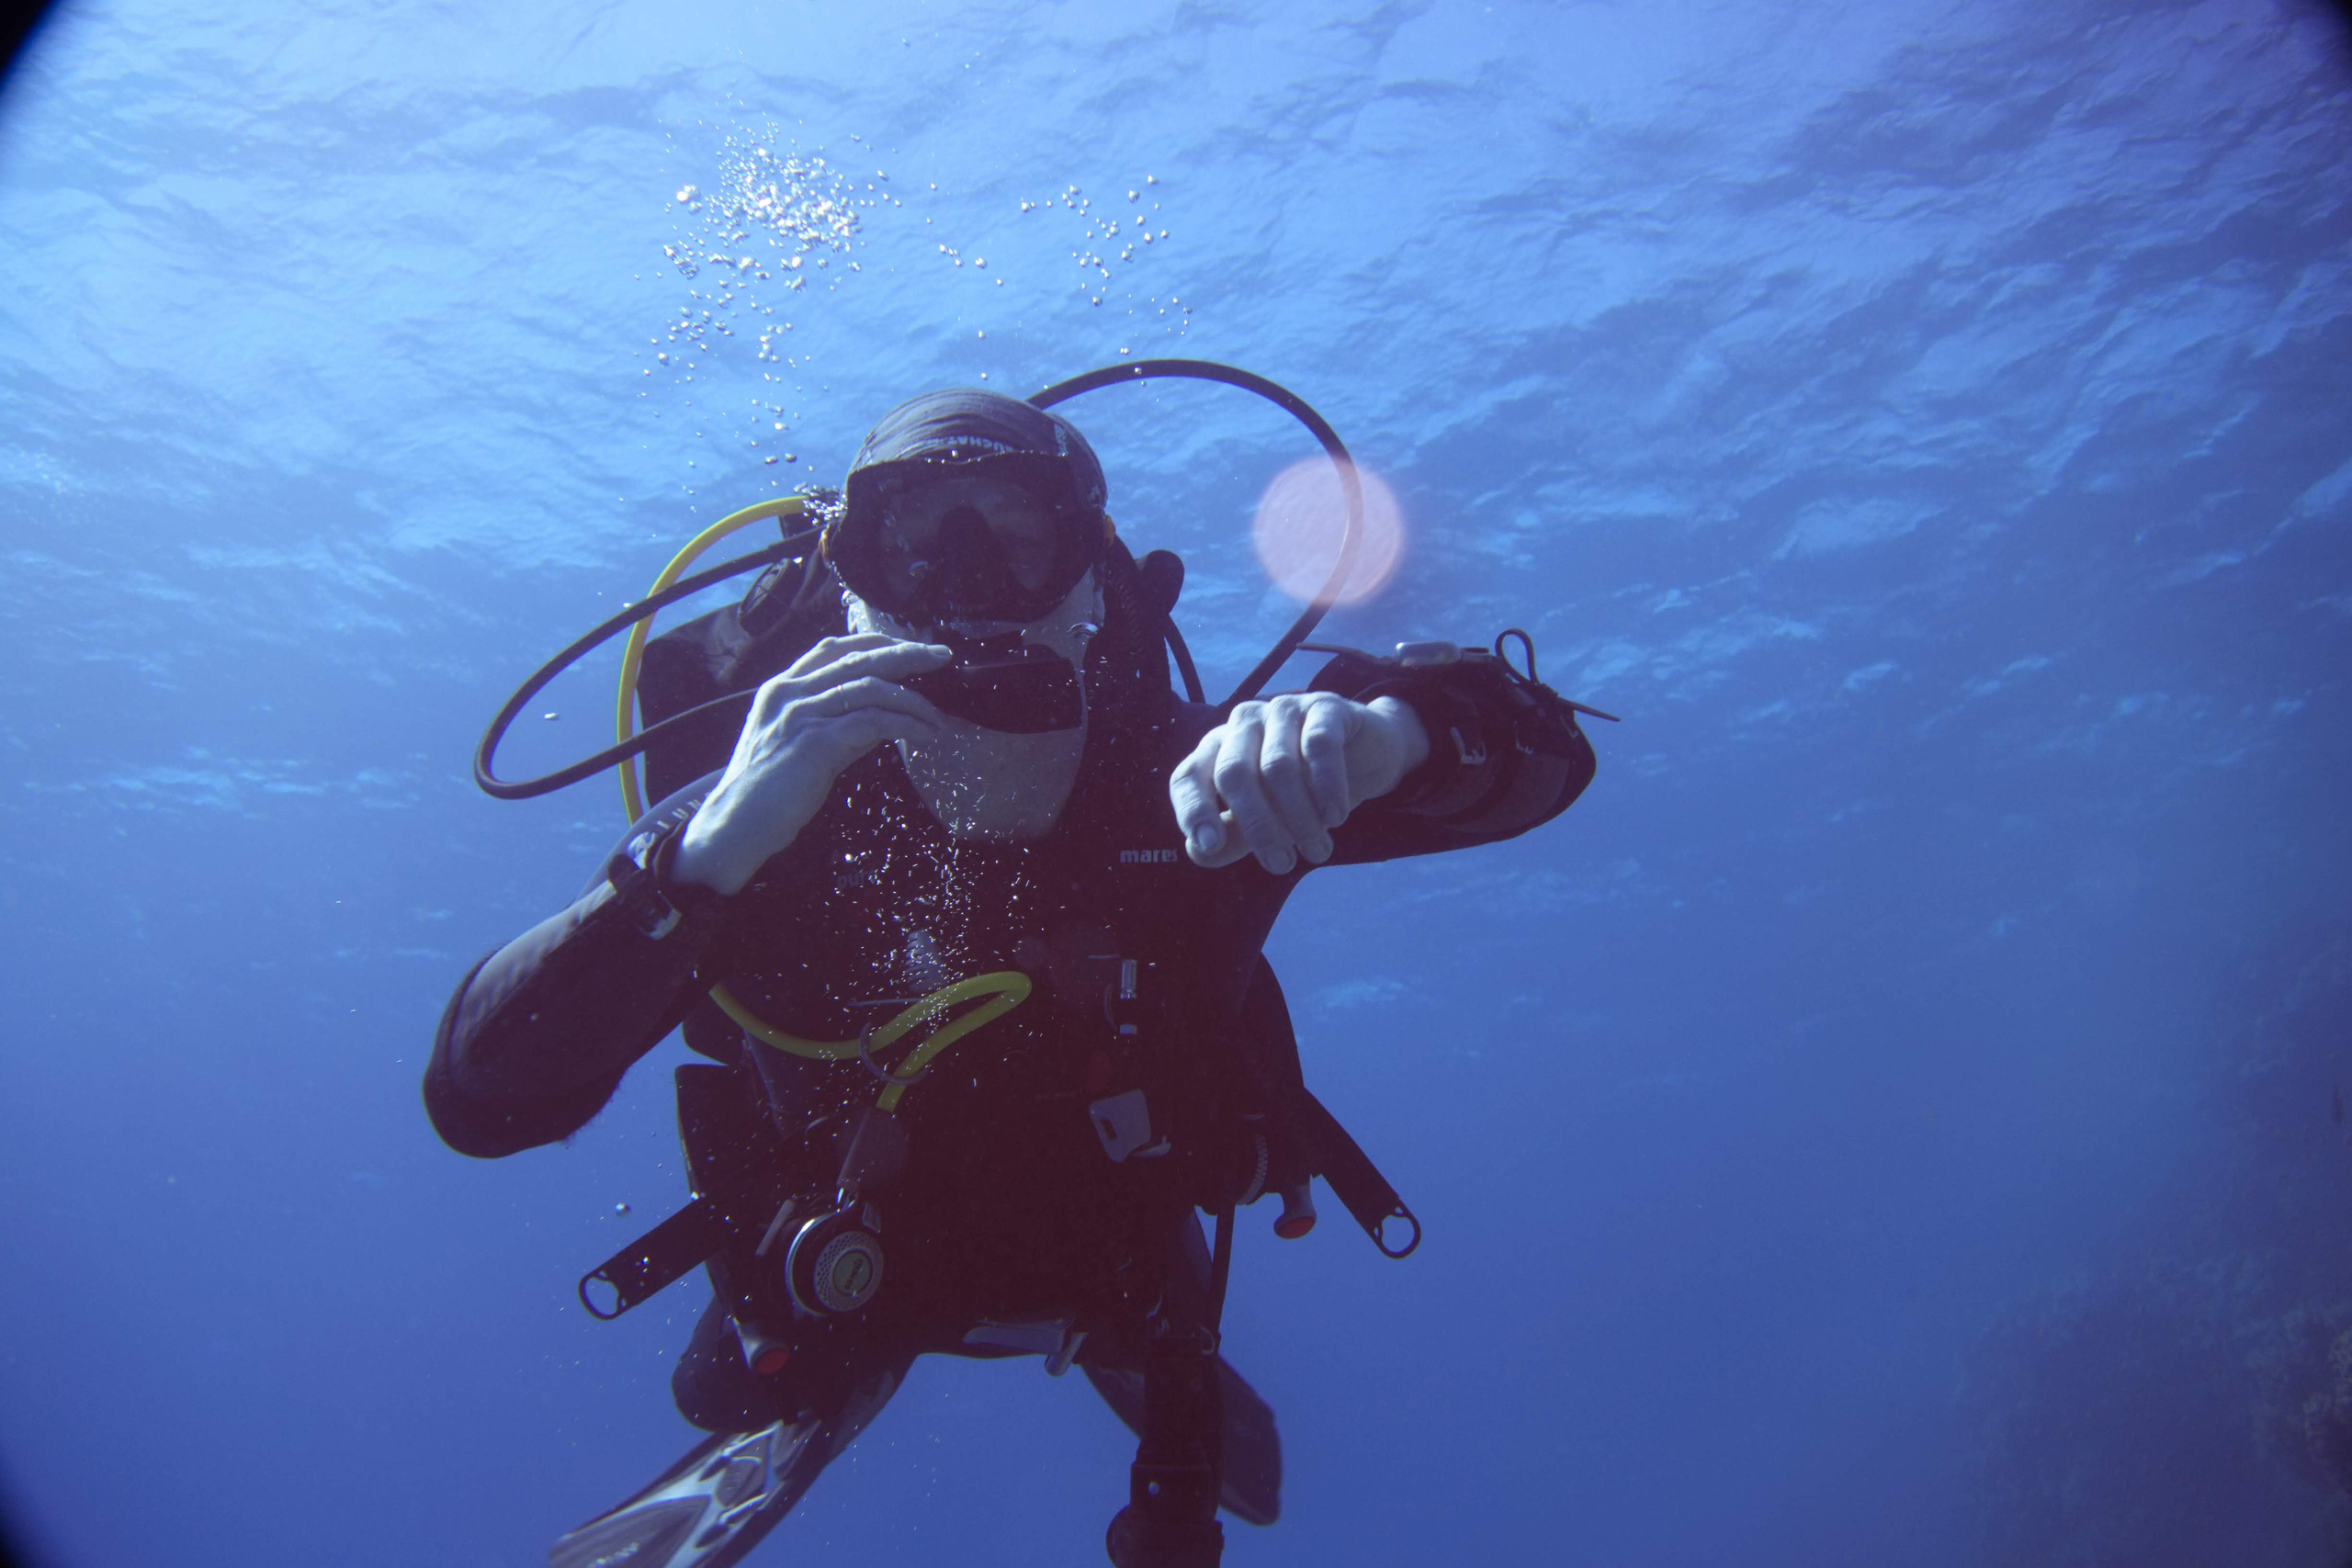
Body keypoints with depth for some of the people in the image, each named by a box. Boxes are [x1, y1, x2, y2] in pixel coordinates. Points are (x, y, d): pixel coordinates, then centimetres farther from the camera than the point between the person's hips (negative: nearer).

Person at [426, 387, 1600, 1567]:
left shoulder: (1206, 783, -30)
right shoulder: (765, 821, -32)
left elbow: (1537, 748, -28)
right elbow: (478, 1098, -39)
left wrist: (1379, 729, -53)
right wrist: (705, 862, -56)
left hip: (1127, 1243, 2)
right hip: (850, 1279, -1)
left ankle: (1141, 1352, 60)